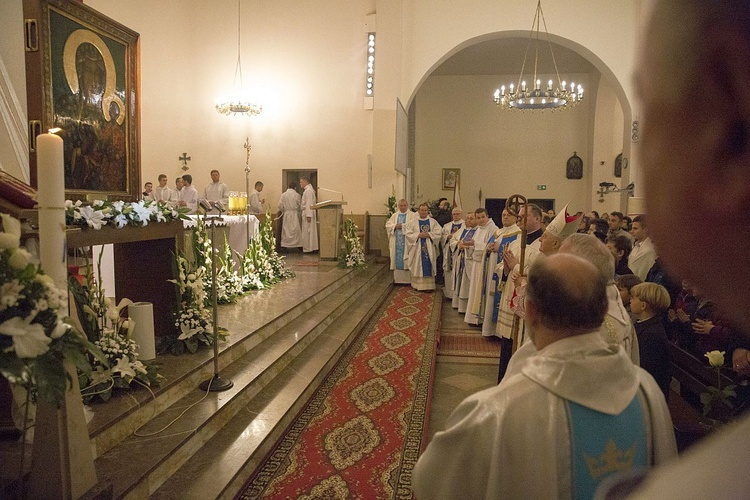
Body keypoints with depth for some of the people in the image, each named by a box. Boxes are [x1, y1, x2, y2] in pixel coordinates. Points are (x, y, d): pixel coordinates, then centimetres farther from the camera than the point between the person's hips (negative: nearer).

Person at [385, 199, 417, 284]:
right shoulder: (394, 215, 16)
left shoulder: (412, 215, 3)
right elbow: (387, 225, 8)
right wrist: (395, 226, -9)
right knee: (397, 260, 4)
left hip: (407, 242, -4)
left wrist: (402, 226, -15)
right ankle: (397, 279, 11)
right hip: (396, 242, 4)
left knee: (407, 261, -6)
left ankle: (408, 279, -2)